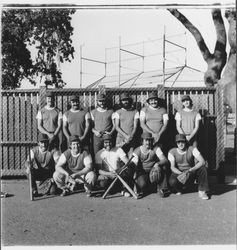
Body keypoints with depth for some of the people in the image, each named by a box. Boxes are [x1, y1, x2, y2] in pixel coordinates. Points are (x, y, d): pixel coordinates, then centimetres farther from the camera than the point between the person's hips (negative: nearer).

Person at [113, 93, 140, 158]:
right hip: (120, 138, 0)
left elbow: (135, 126, 3)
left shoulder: (135, 112, 9)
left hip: (132, 139, 0)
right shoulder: (118, 112, 8)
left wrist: (131, 136, -13)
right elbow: (117, 127, 1)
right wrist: (126, 136, -11)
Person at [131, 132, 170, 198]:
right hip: (142, 173, -1)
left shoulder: (156, 149, -3)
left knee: (164, 166, -28)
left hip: (153, 171, 1)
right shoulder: (137, 151, -4)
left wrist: (157, 164, -39)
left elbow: (165, 160, -16)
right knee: (142, 184, -34)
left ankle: (162, 189, -15)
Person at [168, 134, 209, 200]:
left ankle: (202, 191, -14)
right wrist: (181, 173, -34)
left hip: (191, 174, 1)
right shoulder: (172, 152, -8)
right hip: (179, 173, 0)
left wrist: (190, 170, -35)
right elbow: (172, 167, -15)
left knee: (202, 168, -28)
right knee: (172, 181, -34)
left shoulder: (192, 149, -11)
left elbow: (202, 161, -22)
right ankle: (178, 189, 5)